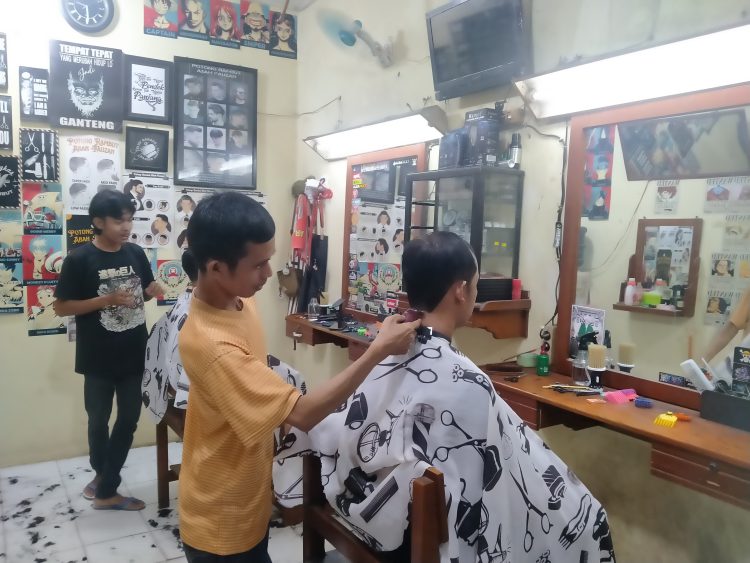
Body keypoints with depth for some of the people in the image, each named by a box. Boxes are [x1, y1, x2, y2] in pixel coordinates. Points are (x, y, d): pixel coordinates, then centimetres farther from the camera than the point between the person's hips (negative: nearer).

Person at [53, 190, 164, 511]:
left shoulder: (136, 254, 2)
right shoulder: (79, 260, -12)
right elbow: (61, 307, -11)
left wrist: (152, 292, -8)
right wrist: (107, 300, -21)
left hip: (134, 355, 4)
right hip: (99, 359, -4)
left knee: (129, 419, 12)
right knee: (98, 421, 13)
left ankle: (105, 486, 29)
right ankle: (104, 480, 37)